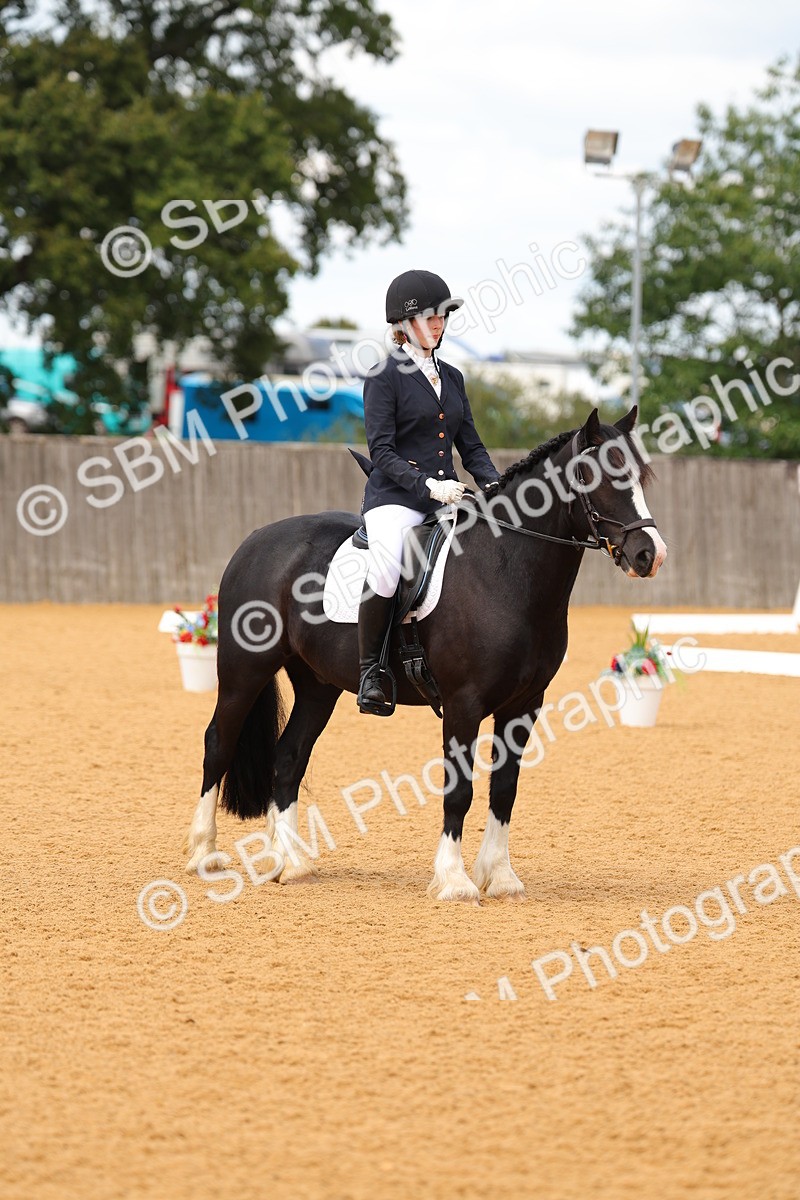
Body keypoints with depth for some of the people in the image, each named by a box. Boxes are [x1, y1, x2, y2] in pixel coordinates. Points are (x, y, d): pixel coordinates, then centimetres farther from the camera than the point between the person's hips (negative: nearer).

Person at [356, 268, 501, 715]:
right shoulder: (385, 377, -1)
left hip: (447, 499, 6)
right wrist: (428, 485, -21)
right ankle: (370, 669, -18)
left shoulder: (452, 378, 18)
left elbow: (471, 447, 18)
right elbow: (382, 452, -9)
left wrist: (495, 484, -1)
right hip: (395, 497, -6)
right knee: (386, 569, -35)